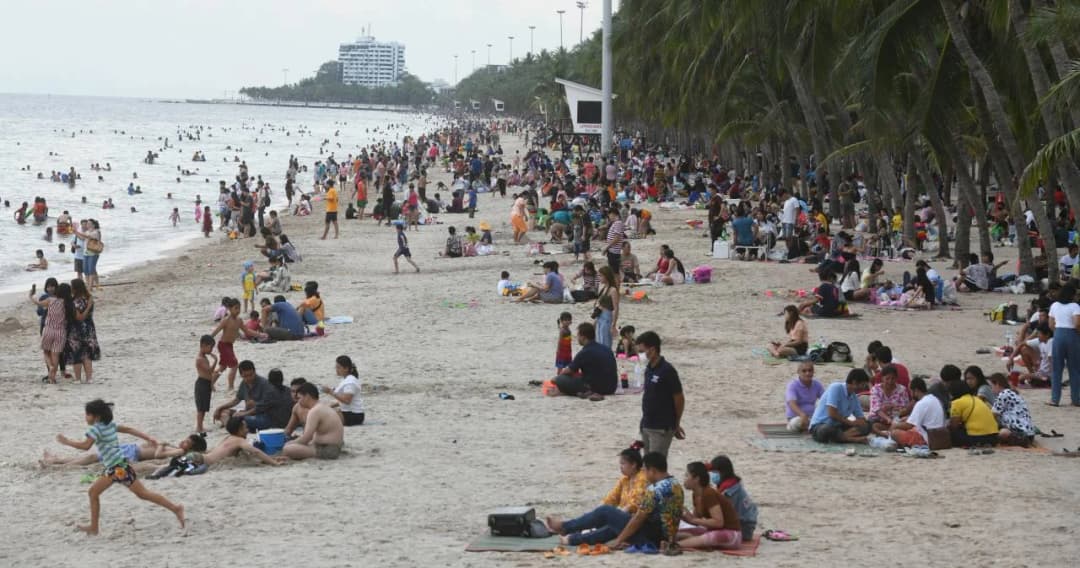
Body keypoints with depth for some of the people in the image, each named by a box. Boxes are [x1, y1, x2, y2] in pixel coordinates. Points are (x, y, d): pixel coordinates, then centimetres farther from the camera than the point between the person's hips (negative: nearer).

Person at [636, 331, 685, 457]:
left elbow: (679, 399, -11)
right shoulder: (649, 369, 8)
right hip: (647, 426, 8)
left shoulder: (667, 371, -16)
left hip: (661, 429, -8)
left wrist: (676, 424, 1)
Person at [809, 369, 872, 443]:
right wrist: (851, 422, -13)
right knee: (827, 430, -43)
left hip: (837, 426, 7)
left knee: (866, 427, -11)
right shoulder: (836, 388, -15)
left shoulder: (854, 397, 7)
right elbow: (832, 413, -23)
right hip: (819, 426, -7)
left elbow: (861, 418, 9)